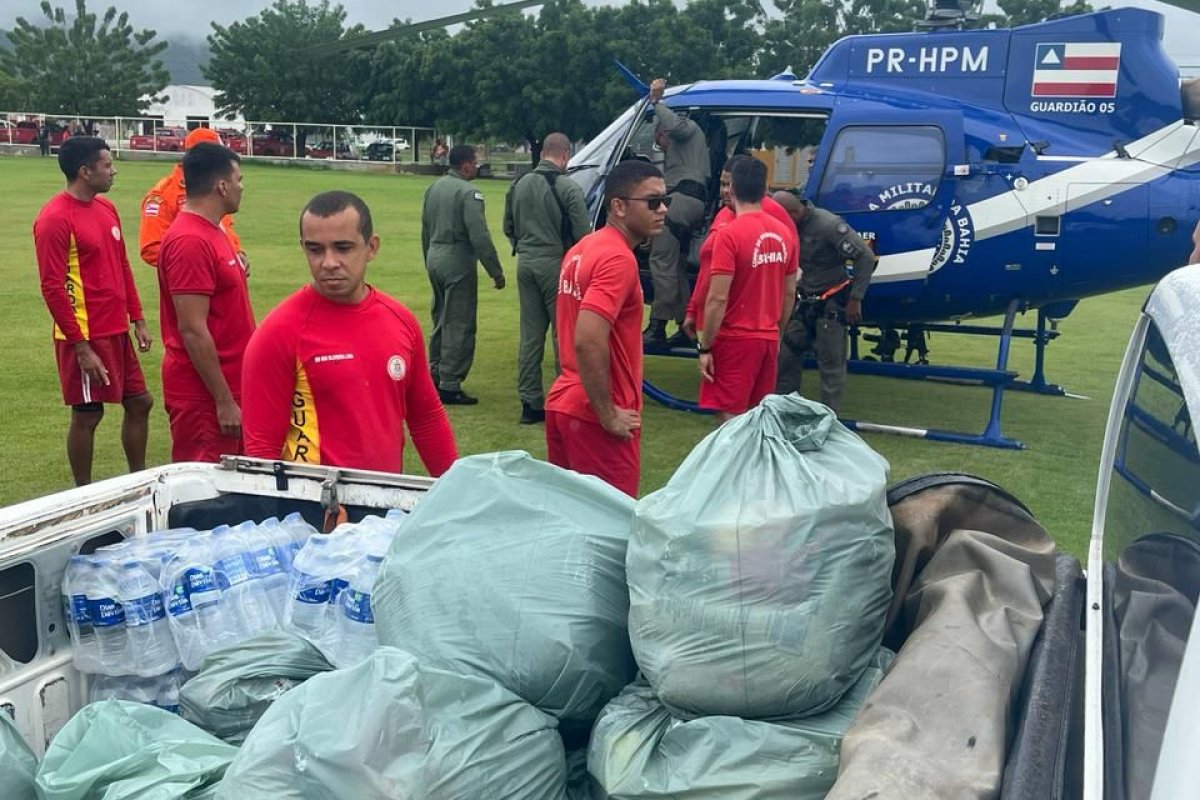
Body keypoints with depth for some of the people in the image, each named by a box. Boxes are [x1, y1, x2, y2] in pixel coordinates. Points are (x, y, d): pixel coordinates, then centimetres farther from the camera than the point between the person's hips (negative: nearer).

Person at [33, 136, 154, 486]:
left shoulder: (107, 208, 10)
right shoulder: (55, 219, -15)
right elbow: (52, 288, -17)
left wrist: (137, 319, 13)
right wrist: (82, 347, -18)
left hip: (117, 332, 8)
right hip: (86, 338, -8)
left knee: (139, 402, 13)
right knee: (87, 415, 1)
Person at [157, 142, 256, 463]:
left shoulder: (211, 232, 12)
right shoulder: (190, 242, -19)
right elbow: (192, 331, -22)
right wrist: (223, 400, -20)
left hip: (228, 387, 10)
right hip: (205, 394, -10)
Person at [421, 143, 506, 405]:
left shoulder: (434, 188, 11)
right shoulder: (468, 193, -15)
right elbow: (479, 236, -20)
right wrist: (496, 271, -15)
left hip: (435, 259, 9)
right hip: (458, 263, -9)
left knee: (441, 321, 19)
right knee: (459, 326, -3)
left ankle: (435, 376, 26)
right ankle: (450, 386, -1)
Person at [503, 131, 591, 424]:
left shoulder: (520, 185, 8)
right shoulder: (569, 188, -12)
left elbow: (508, 228, 15)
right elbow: (582, 234, -12)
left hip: (526, 263, 6)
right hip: (556, 264, -6)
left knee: (530, 335, 10)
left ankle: (531, 402, 13)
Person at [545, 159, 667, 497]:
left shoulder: (583, 249, 11)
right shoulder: (618, 259, -18)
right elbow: (588, 342, -29)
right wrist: (609, 416, -19)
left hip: (563, 402, 9)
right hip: (595, 415, -9)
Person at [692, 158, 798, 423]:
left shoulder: (729, 235, -15)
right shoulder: (784, 234, 5)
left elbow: (718, 299, -18)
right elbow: (790, 293, 13)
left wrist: (705, 347, -12)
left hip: (735, 339, -7)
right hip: (769, 338, 7)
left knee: (730, 417, -3)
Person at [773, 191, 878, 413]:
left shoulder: (828, 225, -22)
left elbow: (866, 257, -19)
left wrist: (855, 299, -18)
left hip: (832, 304, -7)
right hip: (806, 301, 7)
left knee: (831, 364, -2)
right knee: (786, 355, 10)